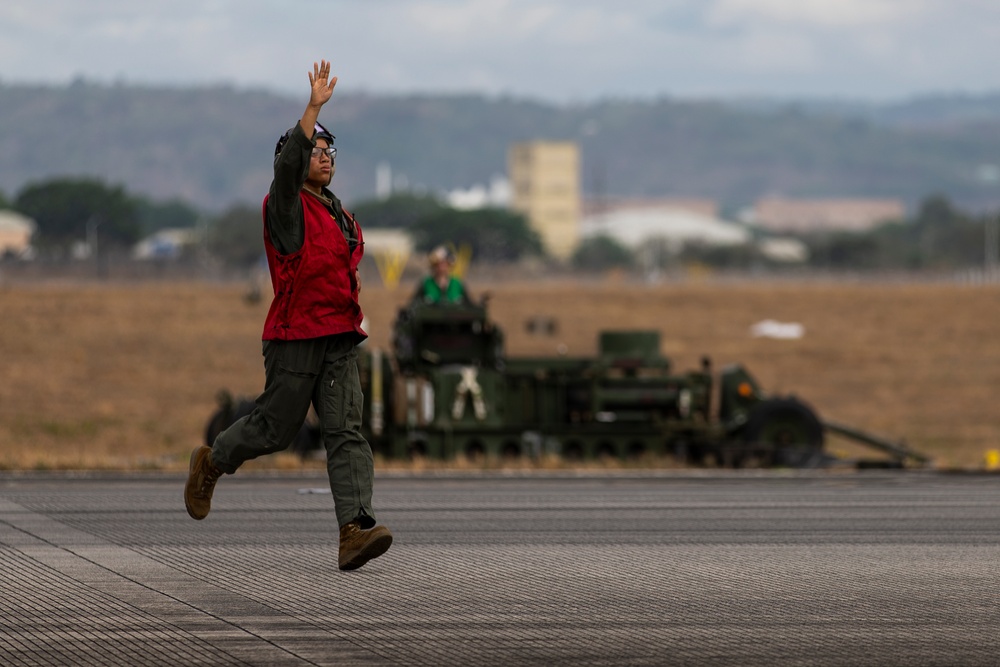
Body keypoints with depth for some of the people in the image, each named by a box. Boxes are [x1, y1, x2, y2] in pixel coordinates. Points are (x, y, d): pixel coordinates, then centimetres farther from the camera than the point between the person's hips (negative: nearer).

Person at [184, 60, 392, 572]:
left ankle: (355, 529, -20)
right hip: (295, 338, -6)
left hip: (339, 340, 6)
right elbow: (288, 163, -24)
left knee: (345, 430, -8)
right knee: (275, 428, 3)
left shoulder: (338, 213, 19)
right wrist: (313, 108, -29)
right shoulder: (285, 205, -4)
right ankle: (210, 463, 33)